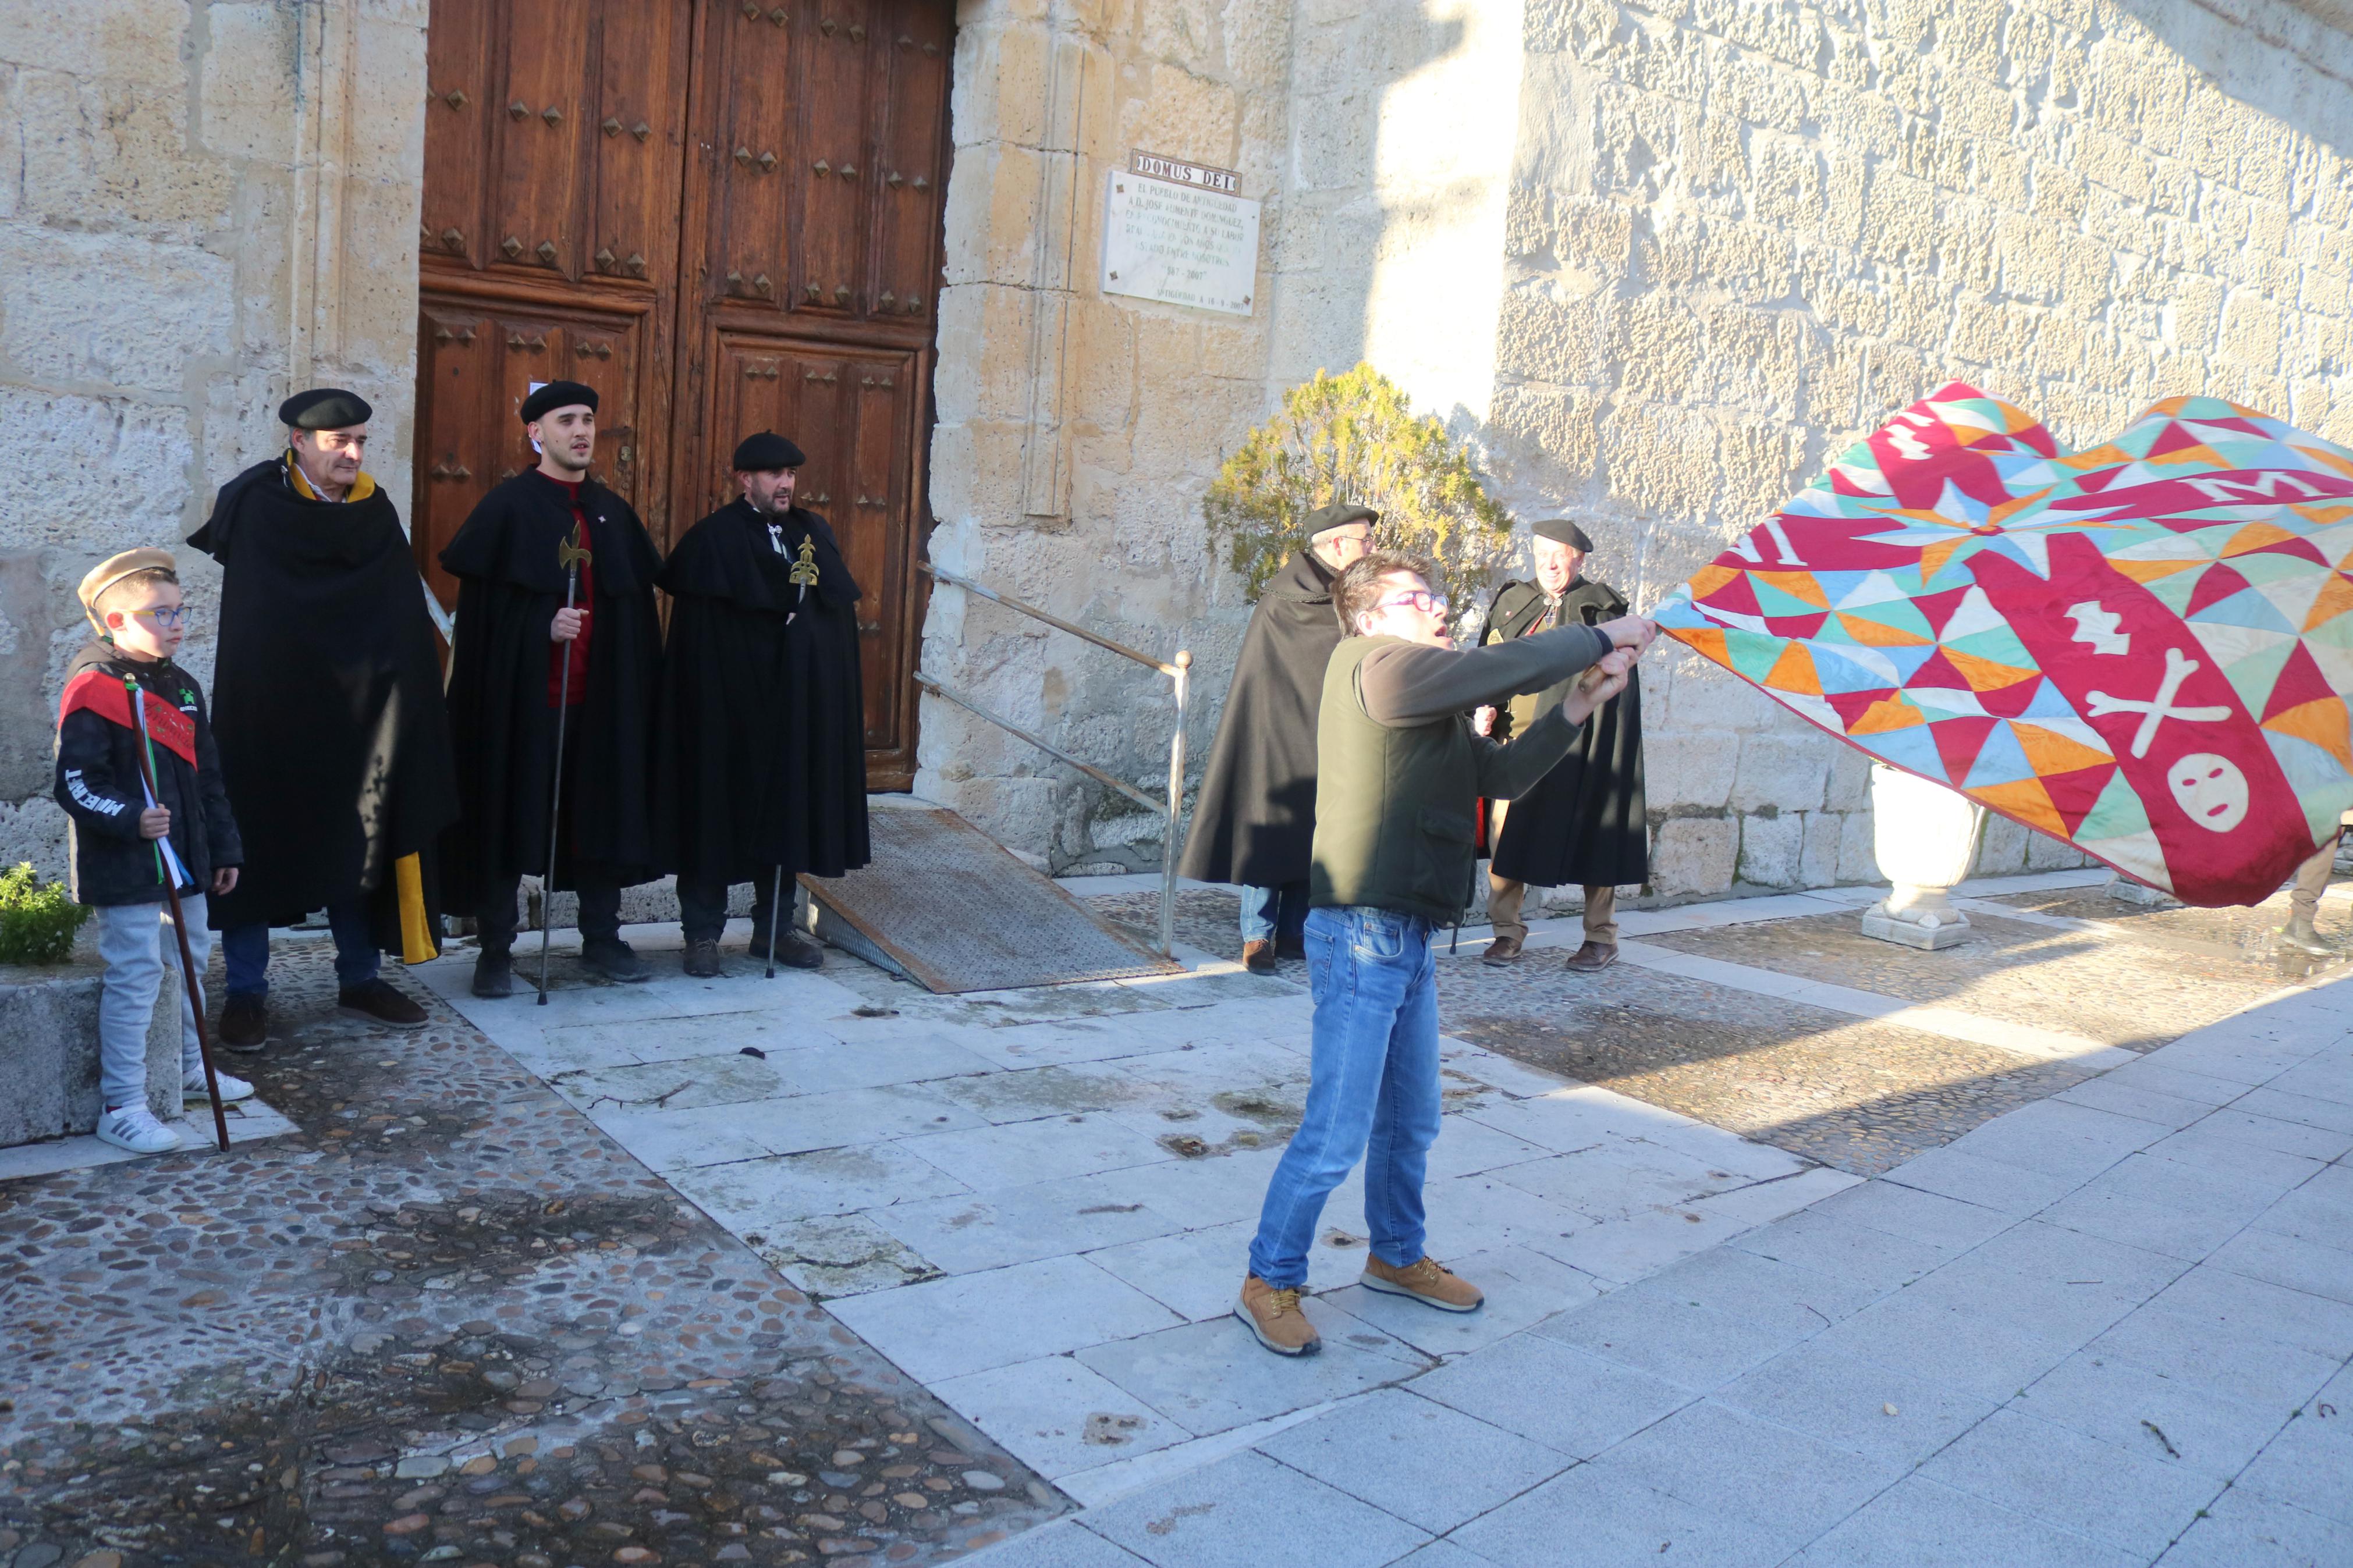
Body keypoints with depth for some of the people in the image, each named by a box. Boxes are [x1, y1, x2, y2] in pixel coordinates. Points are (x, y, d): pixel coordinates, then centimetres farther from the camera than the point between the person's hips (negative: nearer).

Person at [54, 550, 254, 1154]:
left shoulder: (181, 687, 11)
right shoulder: (93, 689, -13)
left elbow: (208, 780, 16)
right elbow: (76, 784, -17)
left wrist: (224, 850, 16)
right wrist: (130, 820, -31)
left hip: (184, 862, 8)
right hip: (124, 870, -8)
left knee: (190, 959, 21)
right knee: (135, 975, -6)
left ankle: (192, 1066, 40)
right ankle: (122, 1107, 2)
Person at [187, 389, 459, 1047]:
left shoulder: (375, 514, 1)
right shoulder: (253, 503, -8)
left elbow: (407, 626, -1)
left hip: (353, 719, 3)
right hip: (265, 715, -3)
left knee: (357, 842, 10)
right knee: (255, 844, 2)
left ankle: (360, 980, 23)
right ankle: (246, 992, 13)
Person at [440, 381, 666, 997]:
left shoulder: (612, 511, 12)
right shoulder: (507, 506, -2)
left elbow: (637, 604, 12)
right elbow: (479, 606, -7)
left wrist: (640, 682, 5)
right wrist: (544, 625, -20)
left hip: (601, 694, 5)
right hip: (521, 692, -4)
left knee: (604, 810, 9)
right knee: (509, 815, 1)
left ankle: (602, 937, 22)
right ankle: (496, 951, 12)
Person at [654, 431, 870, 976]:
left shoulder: (814, 533, 11)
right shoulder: (713, 539, -6)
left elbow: (839, 604, 9)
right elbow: (699, 633, -12)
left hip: (799, 703, 5)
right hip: (728, 703, -5)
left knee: (786, 809, 10)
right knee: (718, 806, 2)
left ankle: (775, 927, 20)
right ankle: (703, 932, 11)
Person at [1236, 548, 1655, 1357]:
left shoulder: (1436, 706, 18)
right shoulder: (1374, 662, -11)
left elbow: (1502, 773, 15)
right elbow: (1502, 668, -16)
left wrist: (1577, 707, 5)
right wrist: (1601, 636, -3)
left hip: (1410, 935, 10)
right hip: (1361, 934, -10)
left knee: (1411, 1122, 21)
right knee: (1335, 1133, -4)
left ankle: (1396, 1257, 39)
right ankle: (1269, 1283, 11)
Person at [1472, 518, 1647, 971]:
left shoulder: (1603, 609, 4)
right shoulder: (1510, 603, 14)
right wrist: (1484, 709, 0)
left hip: (1578, 743, -3)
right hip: (1515, 740, 3)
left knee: (1589, 834, 1)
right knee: (1506, 832, -3)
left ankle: (1602, 938, 12)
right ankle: (1507, 931, 9)